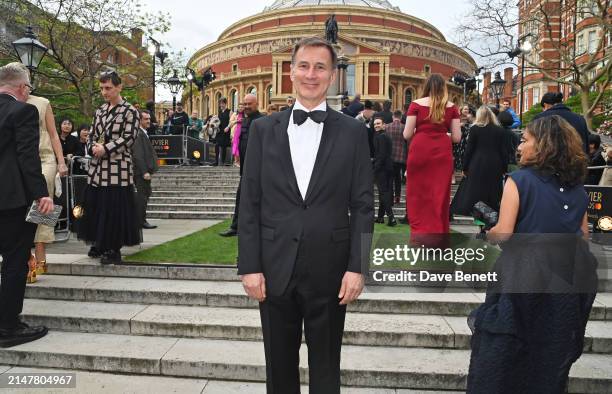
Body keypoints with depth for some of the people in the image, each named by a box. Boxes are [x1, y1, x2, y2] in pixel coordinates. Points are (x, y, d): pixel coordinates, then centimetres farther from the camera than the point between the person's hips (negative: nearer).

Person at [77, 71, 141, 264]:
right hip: (97, 165, 7)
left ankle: (114, 249, 4)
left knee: (115, 206, -5)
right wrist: (93, 147, -6)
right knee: (96, 204, 9)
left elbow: (128, 138, -11)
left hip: (118, 166, -6)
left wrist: (105, 149, -17)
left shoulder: (130, 111, -4)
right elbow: (92, 134, 16)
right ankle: (100, 243, 23)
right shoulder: (100, 111, 15)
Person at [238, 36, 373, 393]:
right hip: (275, 269, 1)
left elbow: (363, 206, -1)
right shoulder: (264, 129, 3)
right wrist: (250, 266, -4)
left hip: (329, 270, -1)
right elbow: (250, 203, 1)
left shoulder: (353, 131, 0)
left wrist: (357, 267, -8)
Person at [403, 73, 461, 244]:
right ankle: (436, 236, 17)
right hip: (442, 152, 2)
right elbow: (457, 137, 5)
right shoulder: (451, 107, 5)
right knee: (439, 195, 10)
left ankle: (419, 234, 9)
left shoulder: (416, 104, 0)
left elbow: (407, 135, -1)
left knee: (418, 194, 8)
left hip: (419, 150, -2)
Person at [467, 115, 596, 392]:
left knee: (502, 352, 9)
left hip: (524, 276, -5)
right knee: (552, 354, 19)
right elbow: (583, 237, 12)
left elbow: (503, 233, -17)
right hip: (568, 279, 6)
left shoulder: (520, 180, -11)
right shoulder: (577, 188, 6)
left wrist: (487, 234, 3)